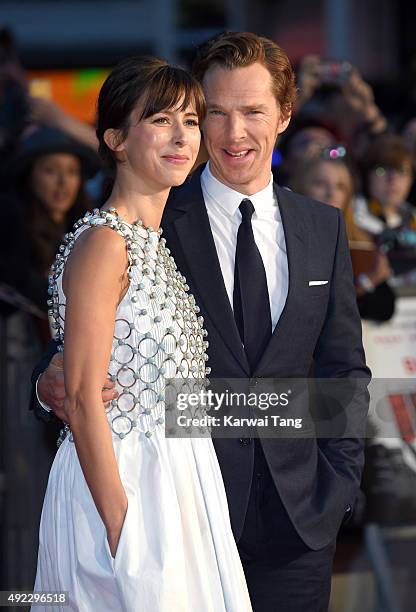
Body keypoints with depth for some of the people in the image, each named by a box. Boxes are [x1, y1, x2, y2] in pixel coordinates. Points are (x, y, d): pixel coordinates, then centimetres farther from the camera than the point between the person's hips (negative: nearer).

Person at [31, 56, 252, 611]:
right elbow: (83, 401, -18)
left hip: (180, 484, 9)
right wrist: (119, 525, -20)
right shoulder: (103, 244, -14)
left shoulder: (160, 241, 13)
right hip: (121, 486, -9)